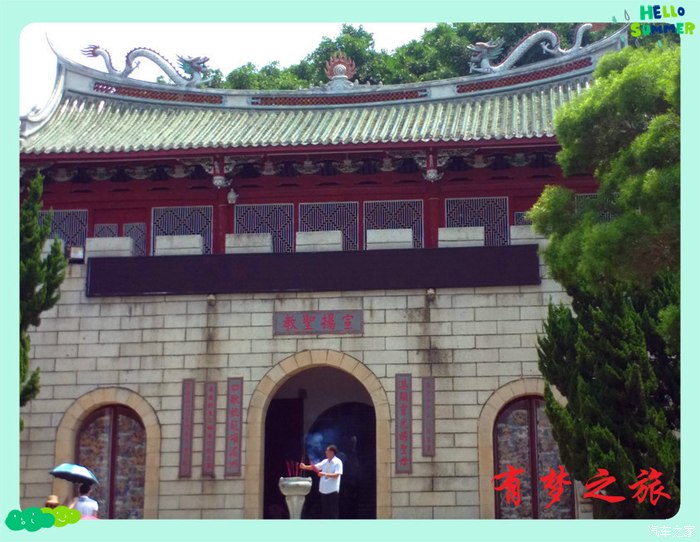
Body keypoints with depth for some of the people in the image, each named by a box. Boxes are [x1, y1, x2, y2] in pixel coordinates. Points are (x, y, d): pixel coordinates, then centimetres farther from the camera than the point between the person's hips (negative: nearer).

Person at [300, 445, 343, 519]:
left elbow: (336, 475, -19)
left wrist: (325, 474, -29)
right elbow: (314, 467, 9)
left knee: (333, 511, -3)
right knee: (324, 511, 10)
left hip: (333, 491, -7)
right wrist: (305, 467, -5)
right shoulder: (325, 462, 11)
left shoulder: (338, 462, -9)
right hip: (323, 490, 7)